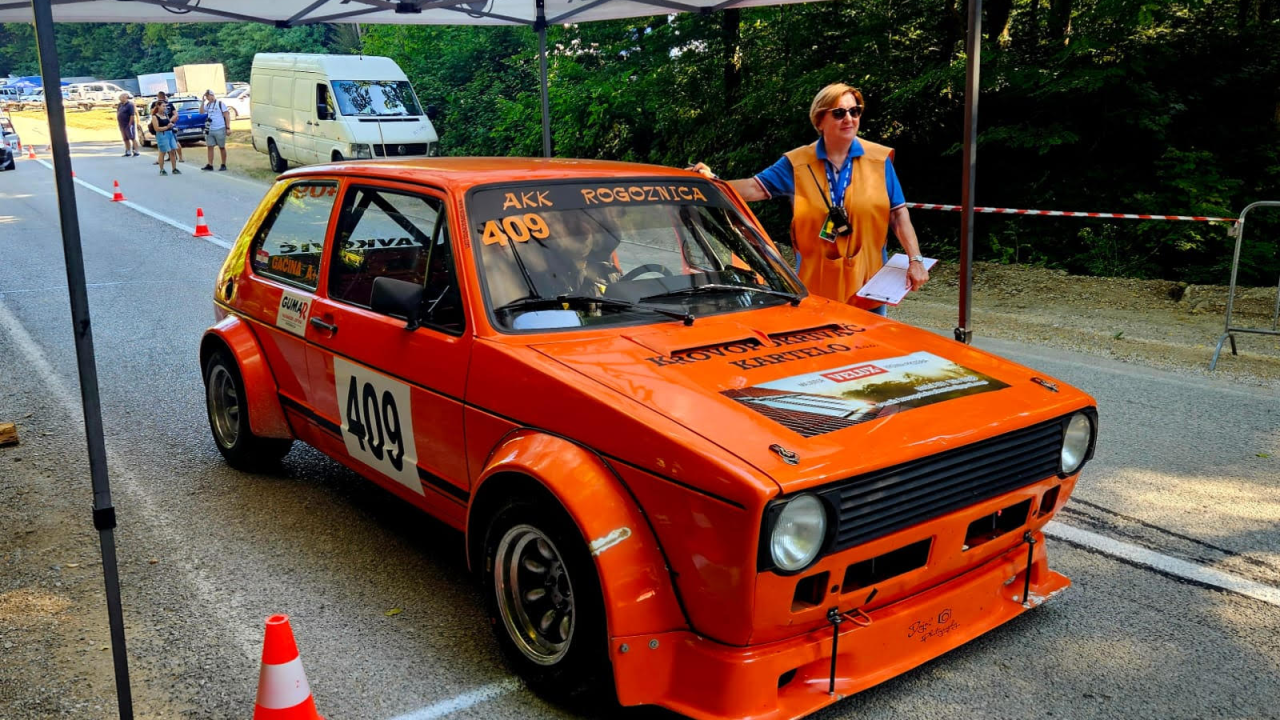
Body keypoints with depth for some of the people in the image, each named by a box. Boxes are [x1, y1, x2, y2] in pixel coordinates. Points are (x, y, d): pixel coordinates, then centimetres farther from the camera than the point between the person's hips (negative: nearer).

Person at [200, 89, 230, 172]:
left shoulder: (220, 103, -6)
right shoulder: (207, 104, 12)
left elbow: (227, 115, -8)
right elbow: (201, 111, 5)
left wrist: (228, 127, -13)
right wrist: (202, 102, -4)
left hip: (220, 129, -6)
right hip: (210, 130, 6)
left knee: (222, 147, 3)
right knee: (210, 147, 4)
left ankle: (223, 165, 10)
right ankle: (210, 165, 6)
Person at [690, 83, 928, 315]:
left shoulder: (879, 160, 2)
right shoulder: (797, 163, 3)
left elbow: (899, 214, 3)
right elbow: (755, 188, 0)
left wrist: (915, 259, -6)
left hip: (868, 285, 0)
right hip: (815, 286, 0)